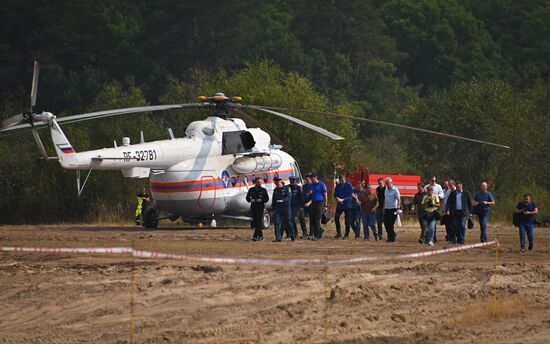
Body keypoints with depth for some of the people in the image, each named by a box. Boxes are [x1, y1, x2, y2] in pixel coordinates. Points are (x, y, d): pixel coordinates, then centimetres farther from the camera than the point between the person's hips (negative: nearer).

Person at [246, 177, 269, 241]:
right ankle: (260, 235, 18)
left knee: (259, 222, -12)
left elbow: (267, 199, 5)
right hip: (253, 207, 3)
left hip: (260, 207, -3)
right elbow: (247, 198, 15)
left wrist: (261, 200, -13)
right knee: (255, 222, 5)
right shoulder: (251, 190, 9)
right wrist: (250, 200, -7)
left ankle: (255, 236, -15)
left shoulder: (263, 190, 5)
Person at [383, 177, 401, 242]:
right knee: (386, 223, 5)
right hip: (387, 209, 7)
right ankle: (393, 235, 20)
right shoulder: (386, 190, 12)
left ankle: (391, 238, 3)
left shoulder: (395, 190, -9)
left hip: (393, 209, -7)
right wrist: (384, 208, 16)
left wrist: (398, 208, -23)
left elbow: (399, 199, -14)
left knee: (390, 224, -6)